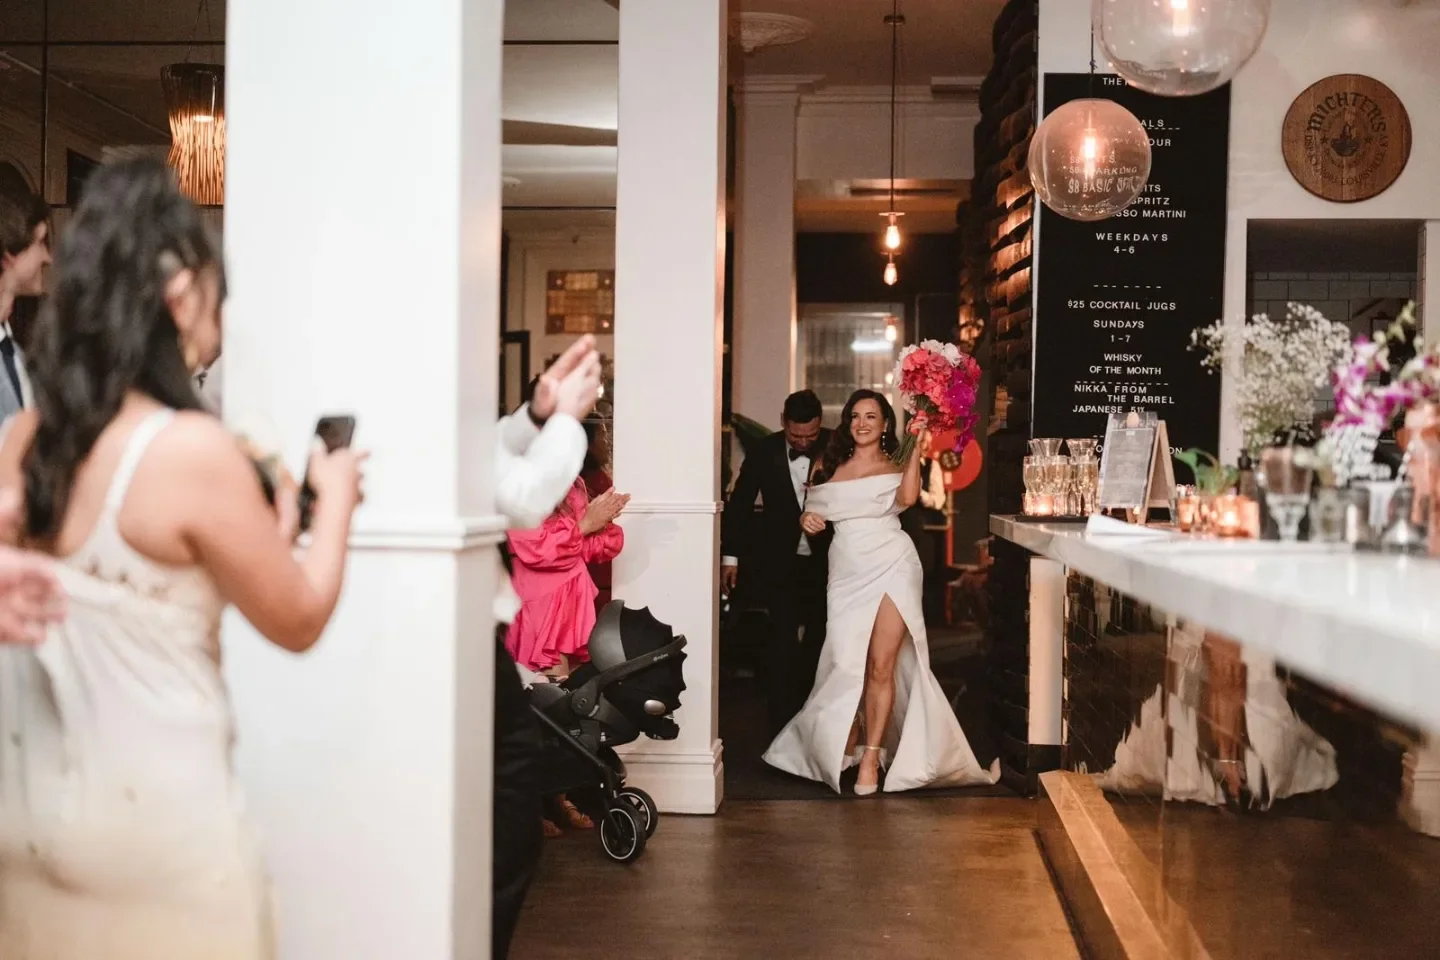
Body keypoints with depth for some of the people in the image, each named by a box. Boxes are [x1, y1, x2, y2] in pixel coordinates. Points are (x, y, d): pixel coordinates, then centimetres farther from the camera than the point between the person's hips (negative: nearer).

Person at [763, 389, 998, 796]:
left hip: (890, 567, -2)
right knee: (847, 666, -1)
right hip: (847, 572, 2)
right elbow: (814, 512, 19)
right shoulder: (828, 467, 14)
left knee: (881, 666, -7)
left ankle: (872, 757, 1)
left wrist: (917, 449, -13)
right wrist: (806, 519, -3)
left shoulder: (895, 469, 9)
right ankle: (848, 744, 22)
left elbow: (908, 497, -13)